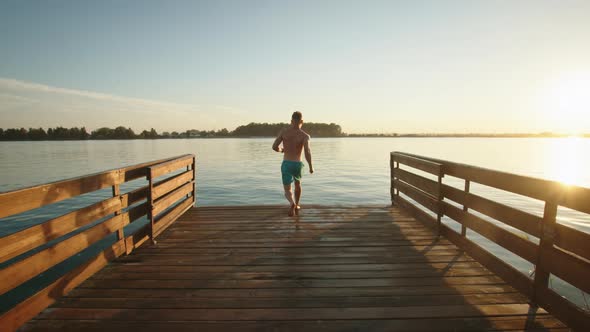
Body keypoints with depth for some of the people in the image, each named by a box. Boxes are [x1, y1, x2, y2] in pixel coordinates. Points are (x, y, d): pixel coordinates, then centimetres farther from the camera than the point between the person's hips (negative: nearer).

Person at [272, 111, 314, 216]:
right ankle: (296, 206, 40)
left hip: (286, 164, 0)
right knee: (298, 183, 31)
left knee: (287, 191, 3)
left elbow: (274, 147, -2)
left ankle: (292, 204, -31)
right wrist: (311, 167, -10)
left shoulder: (283, 131, -2)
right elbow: (307, 152, -23)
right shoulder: (305, 135, -9)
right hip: (298, 164, 0)